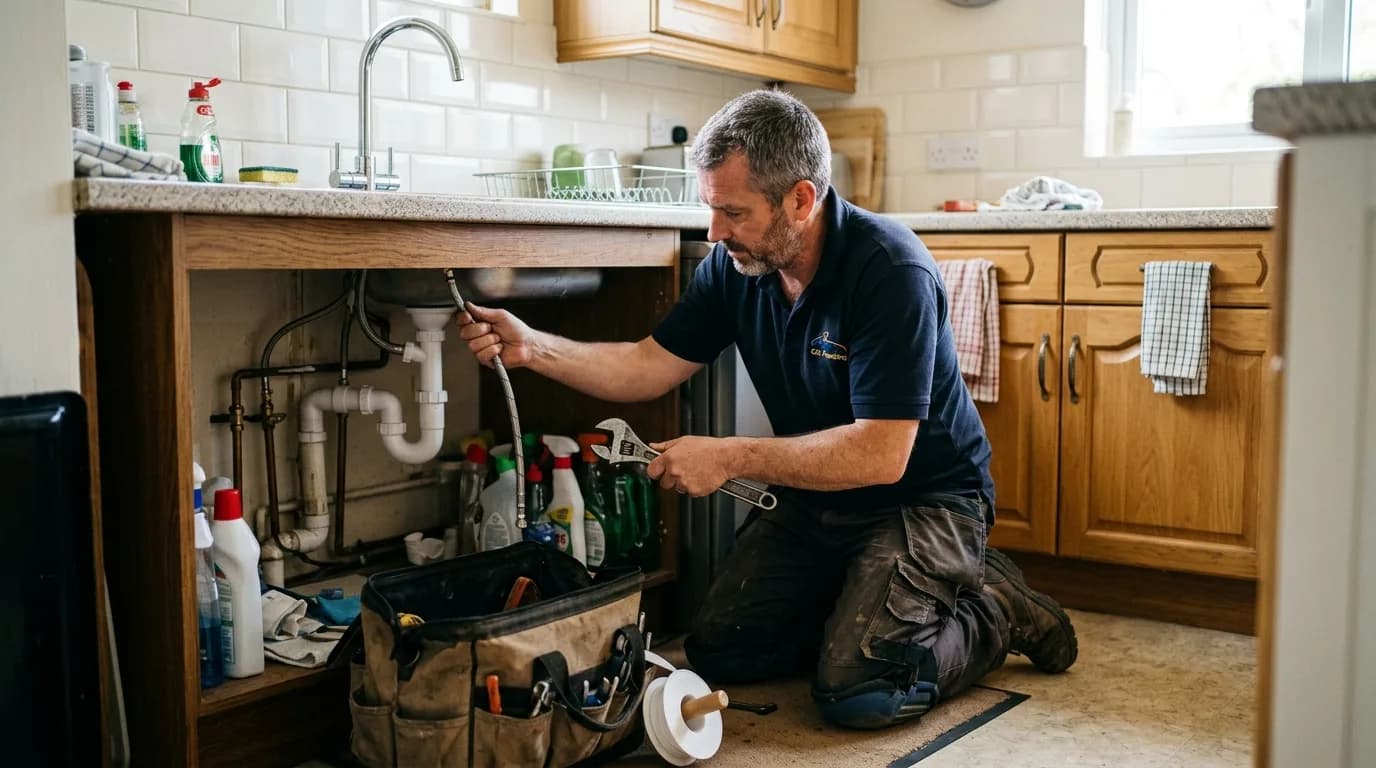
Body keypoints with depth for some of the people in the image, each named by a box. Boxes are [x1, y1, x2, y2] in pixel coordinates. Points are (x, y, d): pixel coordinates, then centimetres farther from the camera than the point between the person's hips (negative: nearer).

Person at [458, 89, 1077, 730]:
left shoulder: (891, 272, -27)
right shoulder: (736, 266, -6)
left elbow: (880, 455, -31)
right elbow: (650, 366, -1)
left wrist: (728, 458, -29)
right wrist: (532, 347, -15)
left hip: (922, 496, -7)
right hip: (815, 497, 7)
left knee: (856, 691, -21)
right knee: (717, 653, 3)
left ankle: (994, 610, 6)